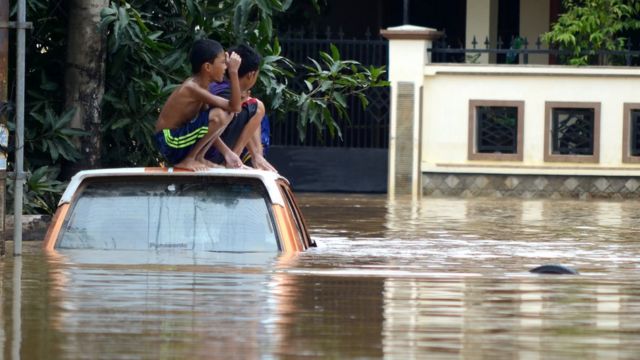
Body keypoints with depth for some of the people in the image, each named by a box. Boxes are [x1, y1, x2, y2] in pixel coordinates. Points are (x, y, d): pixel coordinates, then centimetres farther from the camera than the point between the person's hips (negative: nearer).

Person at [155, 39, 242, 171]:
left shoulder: (199, 85, 8)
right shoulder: (192, 88, -21)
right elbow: (235, 107, -24)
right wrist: (233, 72, -24)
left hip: (180, 138, 10)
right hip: (170, 142, -10)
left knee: (227, 113, 11)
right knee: (219, 116, -27)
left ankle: (198, 157, 8)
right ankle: (188, 160, -12)